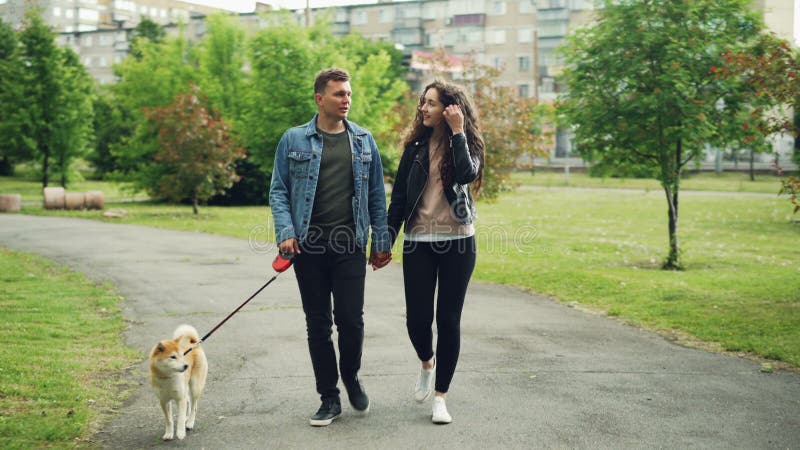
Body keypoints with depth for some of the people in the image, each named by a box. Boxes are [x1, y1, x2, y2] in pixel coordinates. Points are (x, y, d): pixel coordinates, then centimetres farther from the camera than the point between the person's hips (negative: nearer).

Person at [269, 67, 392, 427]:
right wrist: (285, 232, -10)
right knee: (318, 325, 6)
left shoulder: (363, 141, 8)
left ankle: (351, 377, 24)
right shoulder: (293, 140, 3)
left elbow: (376, 194, 11)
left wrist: (381, 241, 7)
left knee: (351, 320, -5)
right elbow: (278, 191, 4)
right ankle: (329, 398, 17)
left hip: (350, 247, 0)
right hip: (309, 247, 0)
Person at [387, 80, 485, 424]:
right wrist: (386, 241, 5)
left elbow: (467, 174, -22)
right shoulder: (416, 147, 6)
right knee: (417, 318, -2)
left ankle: (441, 396, 13)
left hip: (457, 243, -2)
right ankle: (427, 363, 32)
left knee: (448, 319, 1)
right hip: (418, 242, 2)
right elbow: (398, 198, 8)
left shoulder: (467, 145, 1)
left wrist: (458, 132, -18)